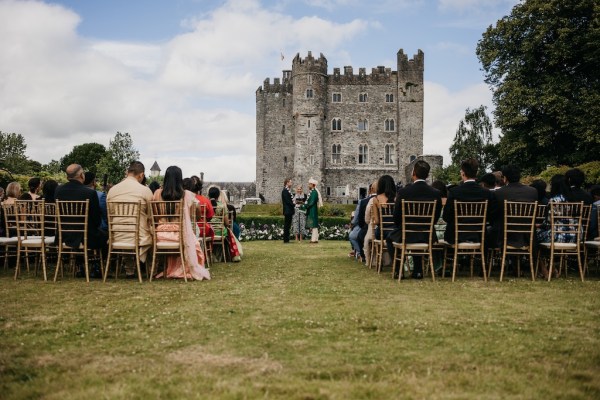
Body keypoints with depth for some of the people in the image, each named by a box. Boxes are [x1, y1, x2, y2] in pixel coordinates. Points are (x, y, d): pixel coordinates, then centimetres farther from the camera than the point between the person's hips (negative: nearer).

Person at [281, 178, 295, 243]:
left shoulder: (288, 191, 17)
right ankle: (286, 240, -2)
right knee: (286, 225, -5)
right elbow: (287, 201, -18)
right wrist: (294, 205, -13)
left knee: (288, 226, 10)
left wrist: (294, 206, 6)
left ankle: (287, 239, 14)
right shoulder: (285, 191, -13)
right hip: (287, 211, -10)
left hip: (290, 211, 10)